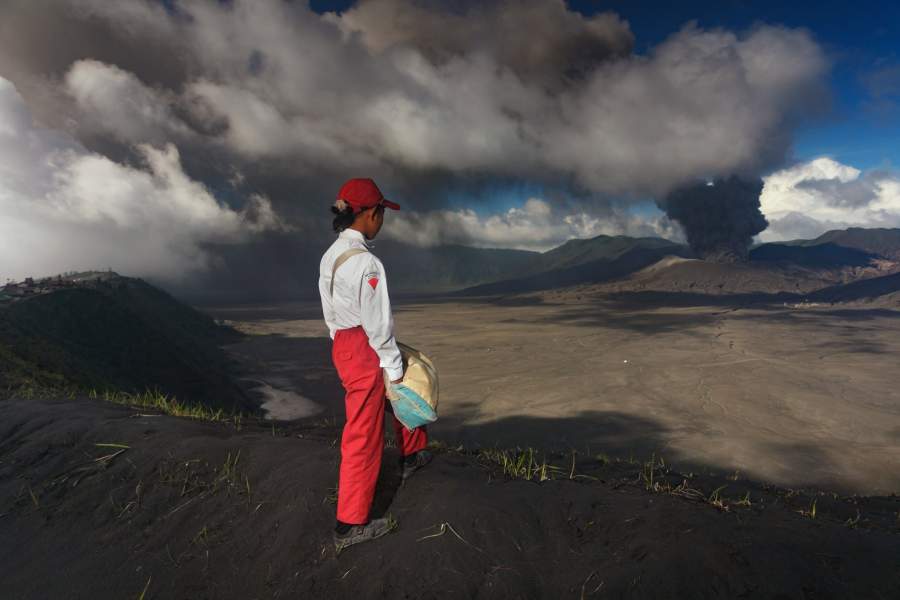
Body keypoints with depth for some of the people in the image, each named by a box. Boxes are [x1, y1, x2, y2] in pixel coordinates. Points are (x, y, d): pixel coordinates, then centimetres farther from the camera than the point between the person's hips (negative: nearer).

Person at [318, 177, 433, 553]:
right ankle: (350, 525, 17)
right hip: (365, 352, -9)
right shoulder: (365, 262, -23)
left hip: (342, 346, 10)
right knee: (363, 438, 3)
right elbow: (378, 324, -20)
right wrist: (393, 369, -11)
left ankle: (412, 455, 45)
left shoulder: (331, 255, 6)